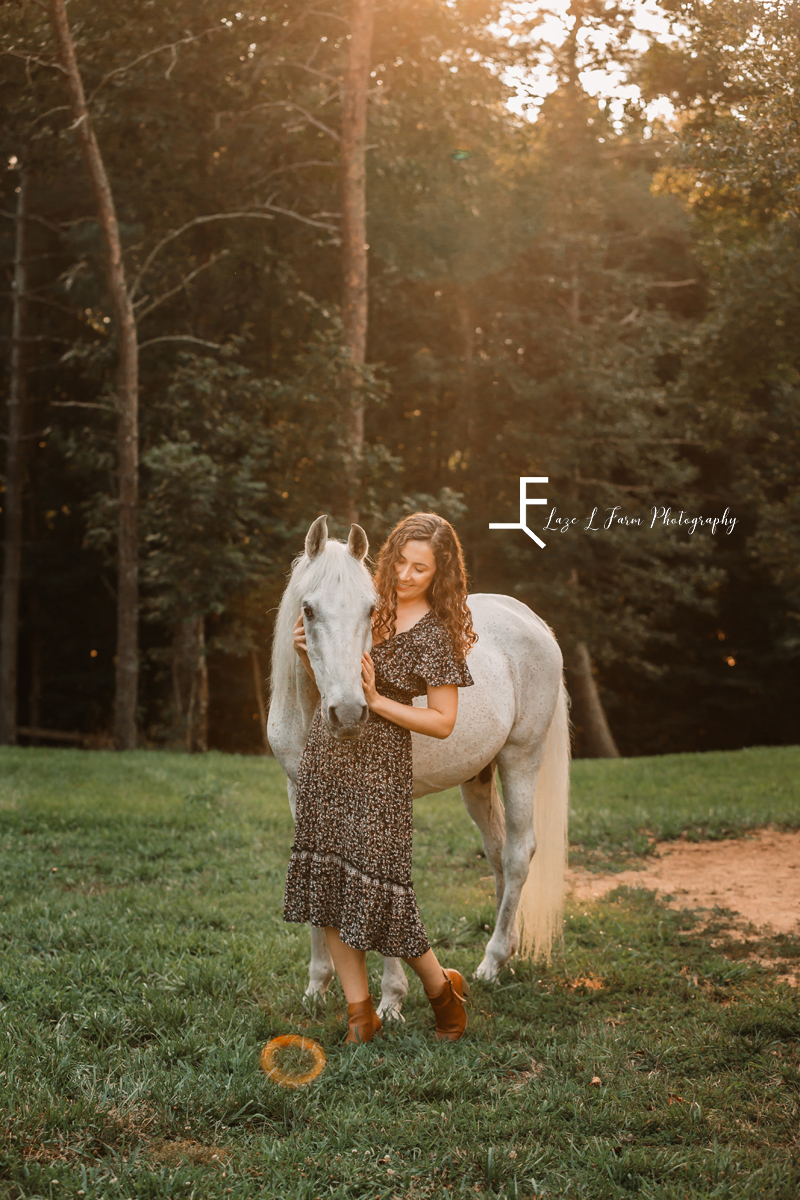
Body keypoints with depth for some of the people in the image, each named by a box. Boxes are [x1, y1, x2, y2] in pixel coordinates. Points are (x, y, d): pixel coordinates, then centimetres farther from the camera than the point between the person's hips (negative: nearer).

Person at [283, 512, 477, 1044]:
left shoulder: (436, 635, -11)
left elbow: (443, 722, -11)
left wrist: (377, 701, -19)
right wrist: (309, 653, -4)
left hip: (378, 767, -6)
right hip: (326, 758, 6)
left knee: (375, 886, -5)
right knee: (330, 881, 7)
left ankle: (443, 987, 19)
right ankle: (360, 1011, 18)